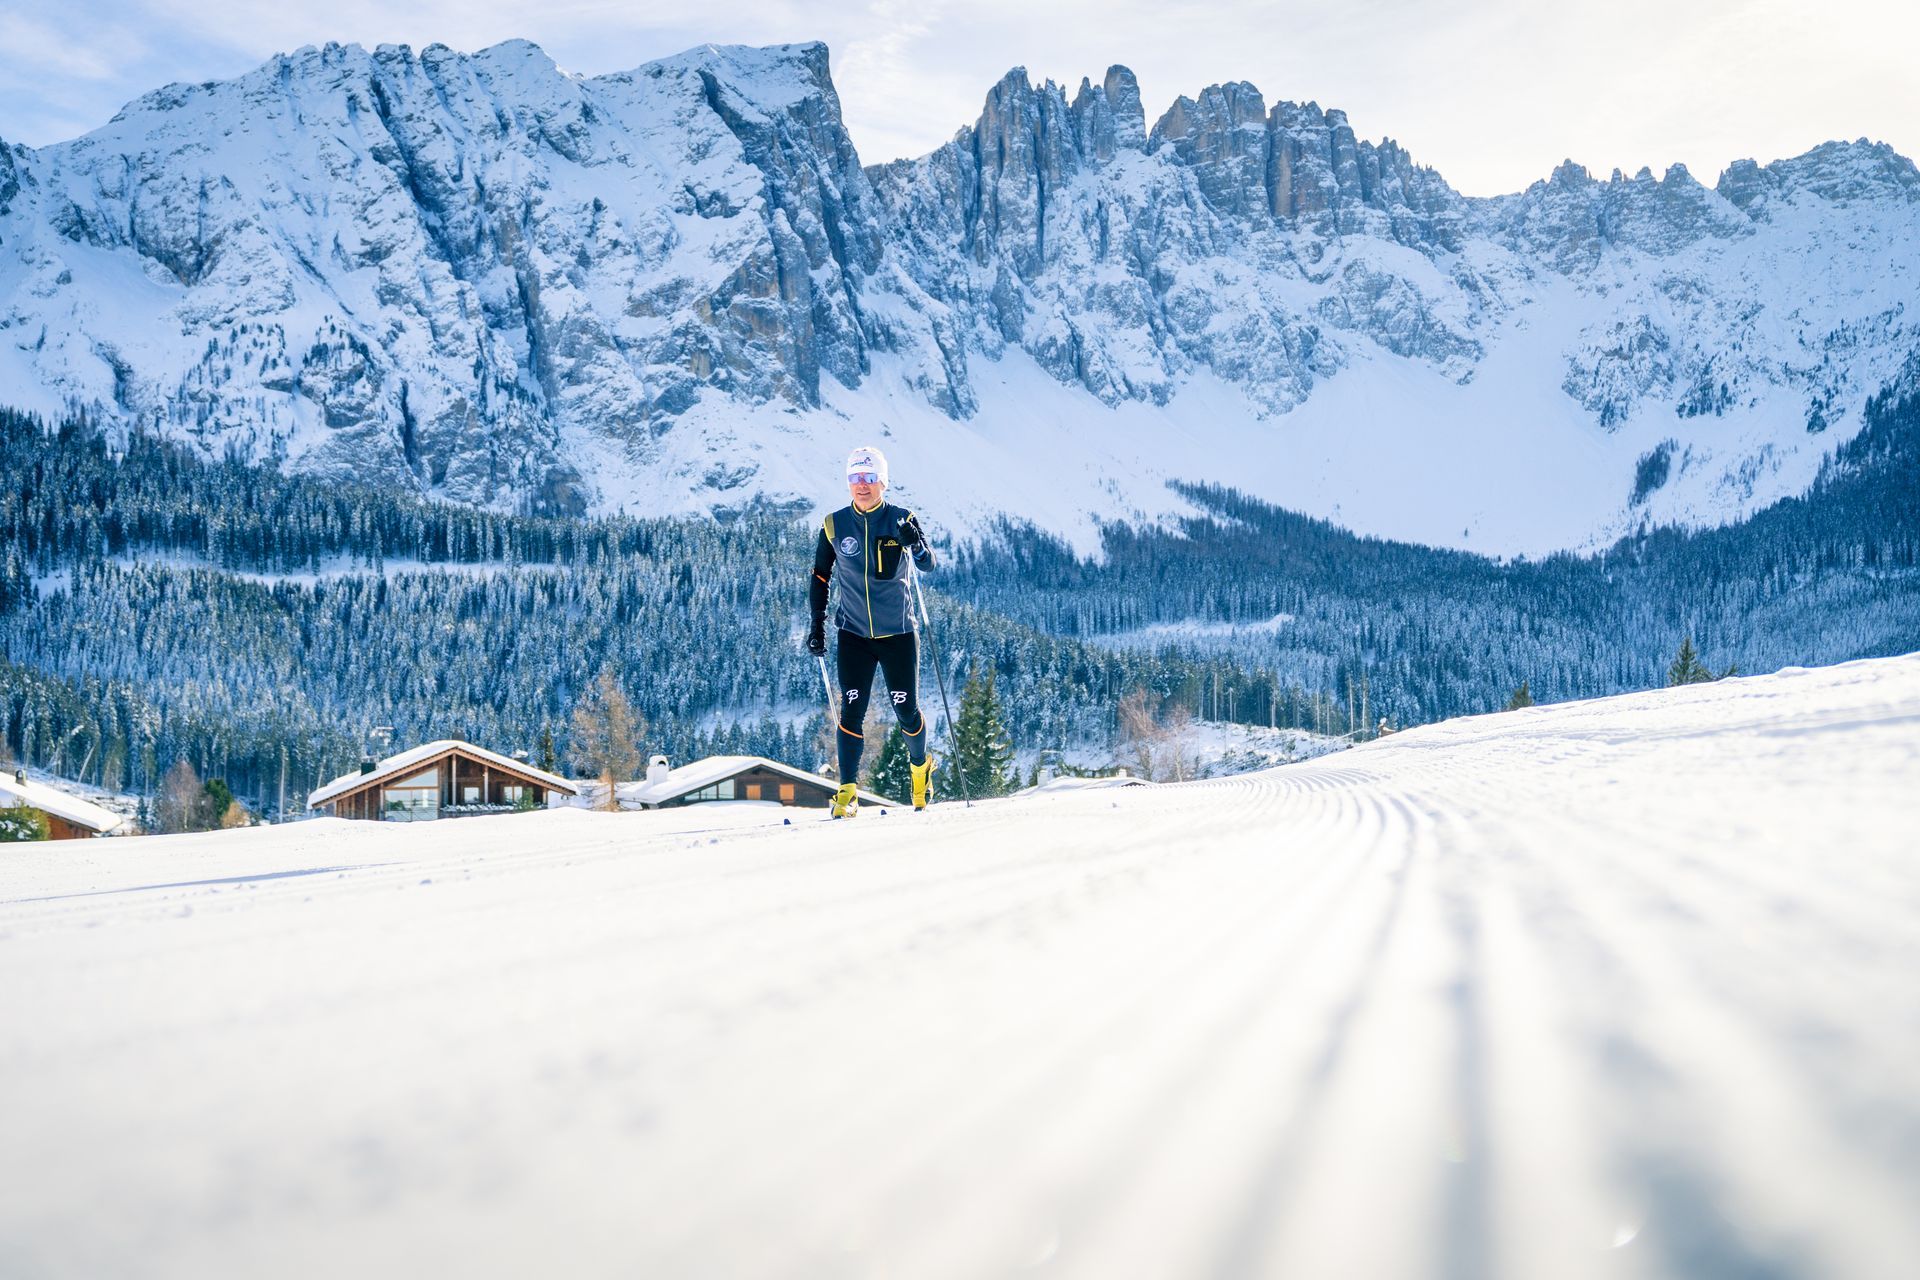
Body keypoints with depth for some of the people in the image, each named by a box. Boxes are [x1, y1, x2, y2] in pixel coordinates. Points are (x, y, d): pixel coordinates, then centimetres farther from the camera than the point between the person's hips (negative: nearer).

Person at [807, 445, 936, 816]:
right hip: (854, 633, 1)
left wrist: (917, 545, -35)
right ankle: (846, 792, -1)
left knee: (907, 711, 4)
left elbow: (928, 565, -13)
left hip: (898, 632, -1)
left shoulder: (901, 520, -4)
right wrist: (817, 625, 4)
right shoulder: (834, 526, -1)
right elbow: (820, 577, 9)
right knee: (852, 710, -8)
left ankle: (920, 766, 33)